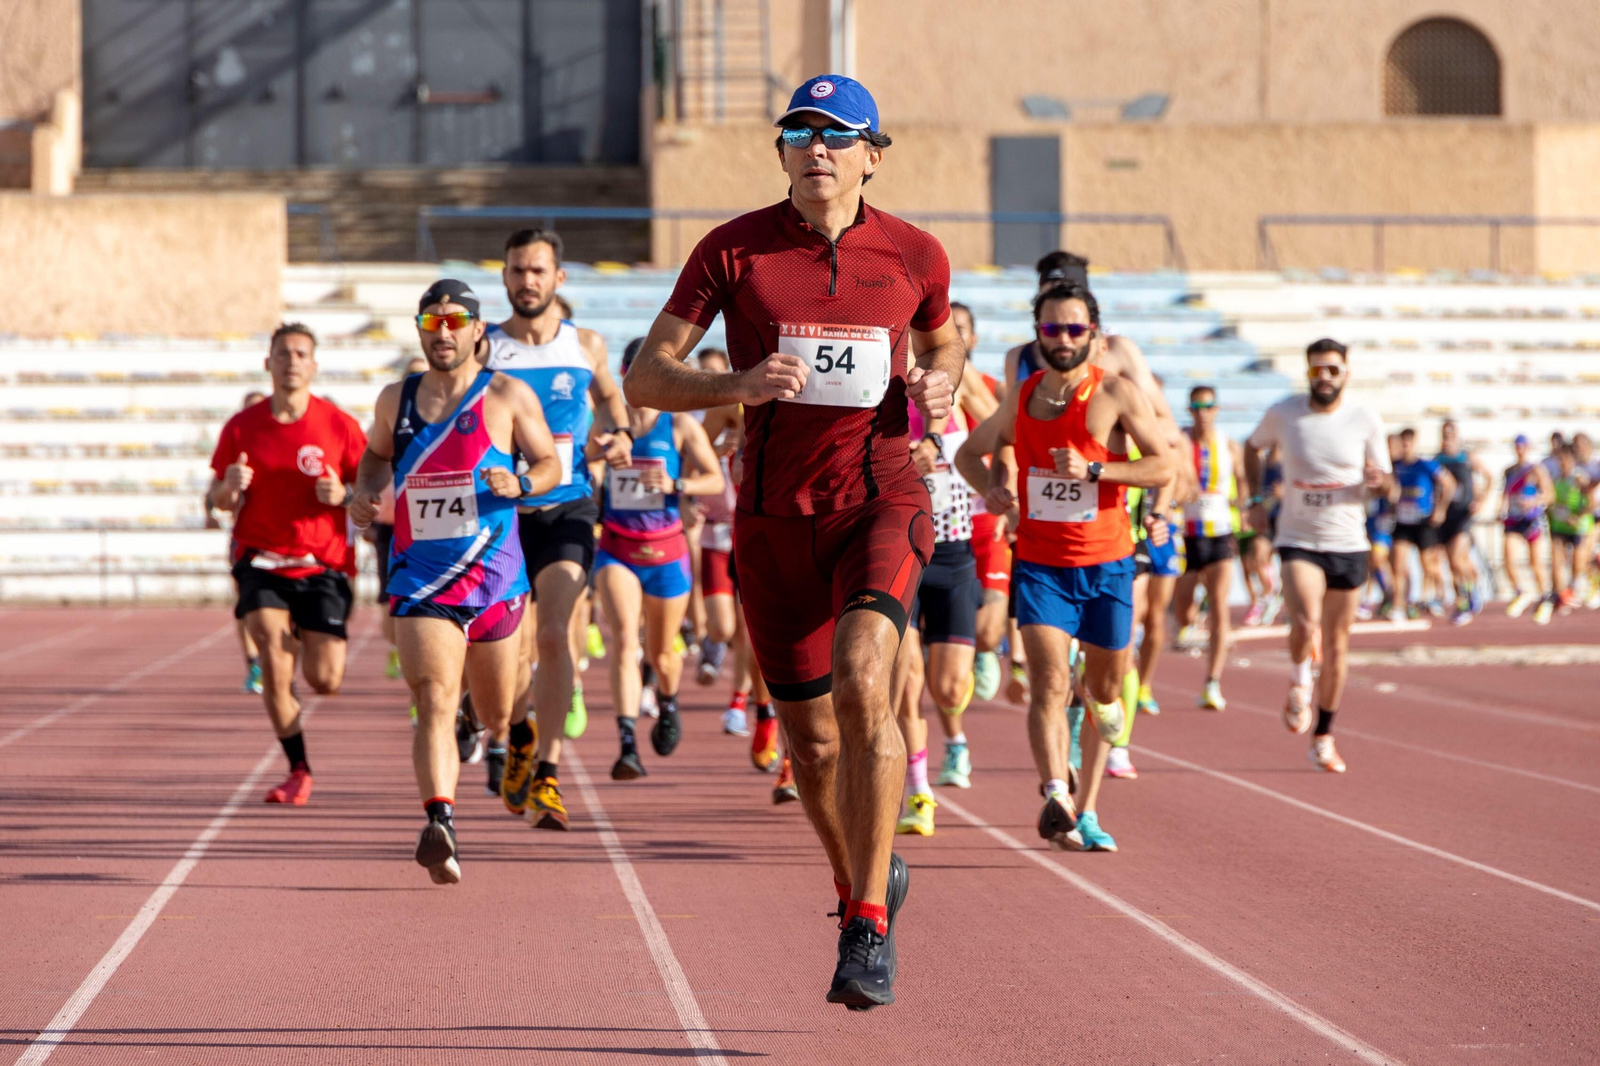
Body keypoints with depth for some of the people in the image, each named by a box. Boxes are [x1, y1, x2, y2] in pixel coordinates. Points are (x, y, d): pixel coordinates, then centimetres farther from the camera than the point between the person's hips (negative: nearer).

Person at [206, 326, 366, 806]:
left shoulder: (340, 426, -3)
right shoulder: (242, 427, 2)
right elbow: (217, 499, 8)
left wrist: (343, 496, -19)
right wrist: (230, 487, -15)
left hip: (323, 564, 0)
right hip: (261, 561, 1)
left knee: (324, 680, -6)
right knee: (274, 665, -16)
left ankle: (307, 640, 33)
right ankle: (298, 771, 0)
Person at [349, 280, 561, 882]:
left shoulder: (508, 397, -1)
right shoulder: (396, 401, 8)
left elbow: (550, 464, 5)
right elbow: (377, 454, 26)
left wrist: (520, 485, -17)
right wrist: (366, 493, 6)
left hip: (493, 576, 0)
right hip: (419, 578, 0)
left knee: (496, 716, 15)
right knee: (434, 702, -21)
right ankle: (440, 825, -35)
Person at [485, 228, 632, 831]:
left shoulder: (586, 347, 6)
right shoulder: (484, 350, 0)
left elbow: (607, 395, 26)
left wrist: (618, 433, 6)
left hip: (566, 511, 0)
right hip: (503, 511, 0)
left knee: (554, 635, -16)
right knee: (513, 651, 4)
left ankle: (546, 778, -16)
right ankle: (519, 738, 36)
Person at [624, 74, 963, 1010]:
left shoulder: (916, 256, 1)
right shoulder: (734, 251, -2)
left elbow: (943, 337, 23)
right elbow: (646, 378, -3)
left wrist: (939, 382, -1)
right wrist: (736, 385, -21)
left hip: (882, 501, -2)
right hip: (775, 518, 2)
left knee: (862, 681, -27)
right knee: (811, 738, 9)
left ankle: (869, 929, -21)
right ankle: (868, 878, 38)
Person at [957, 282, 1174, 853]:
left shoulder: (1116, 393, -5)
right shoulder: (1020, 397, 6)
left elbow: (1164, 465, -11)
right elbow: (970, 451, 21)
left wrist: (1093, 469, -23)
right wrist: (992, 488, -1)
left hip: (1106, 566, -1)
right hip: (1039, 564, 1)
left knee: (1105, 690, 10)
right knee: (1048, 685, -18)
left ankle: (1086, 810, 26)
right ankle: (1056, 798, -31)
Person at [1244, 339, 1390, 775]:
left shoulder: (1366, 421, -2)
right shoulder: (1283, 414, -2)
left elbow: (1385, 485, 4)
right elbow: (1254, 447, 18)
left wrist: (1377, 479, -20)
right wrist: (1256, 498, 9)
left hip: (1348, 545, 2)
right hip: (1298, 541, -2)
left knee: (1337, 646, 8)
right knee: (1306, 623, -27)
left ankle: (1324, 738, 23)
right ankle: (1298, 683, 6)